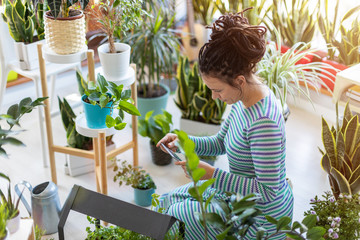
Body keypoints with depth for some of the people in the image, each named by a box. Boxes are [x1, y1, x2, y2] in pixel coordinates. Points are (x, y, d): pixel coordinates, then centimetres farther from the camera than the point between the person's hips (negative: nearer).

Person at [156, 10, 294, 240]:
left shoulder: (263, 122, -34)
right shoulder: (245, 97, -5)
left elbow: (267, 191, -29)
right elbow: (220, 143, 9)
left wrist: (212, 173, -29)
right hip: (240, 196, 9)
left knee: (173, 217, -1)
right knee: (169, 202, 15)